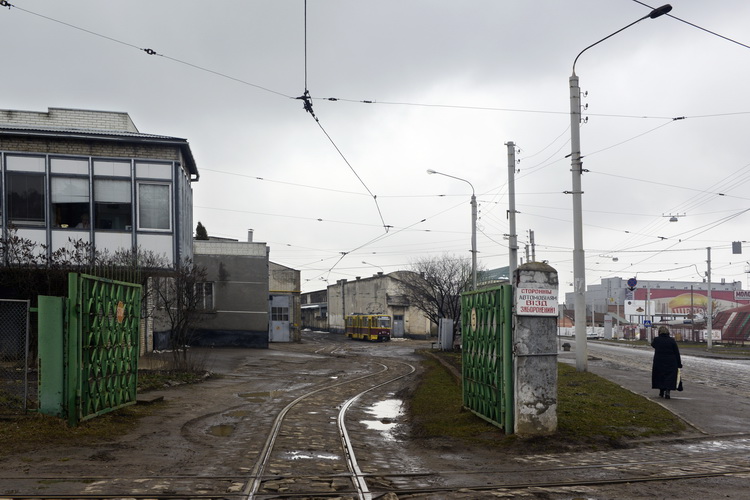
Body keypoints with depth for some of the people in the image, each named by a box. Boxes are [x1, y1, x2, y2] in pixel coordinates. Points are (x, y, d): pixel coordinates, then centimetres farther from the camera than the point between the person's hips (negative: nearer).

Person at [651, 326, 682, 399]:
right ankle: (667, 391, -13)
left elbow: (653, 345, 22)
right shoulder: (672, 340, -4)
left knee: (660, 376, 14)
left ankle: (661, 393, 21)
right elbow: (677, 353, -2)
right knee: (669, 377, 2)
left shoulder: (656, 340, -4)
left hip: (659, 362, 1)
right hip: (670, 363, -1)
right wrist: (679, 364, 3)